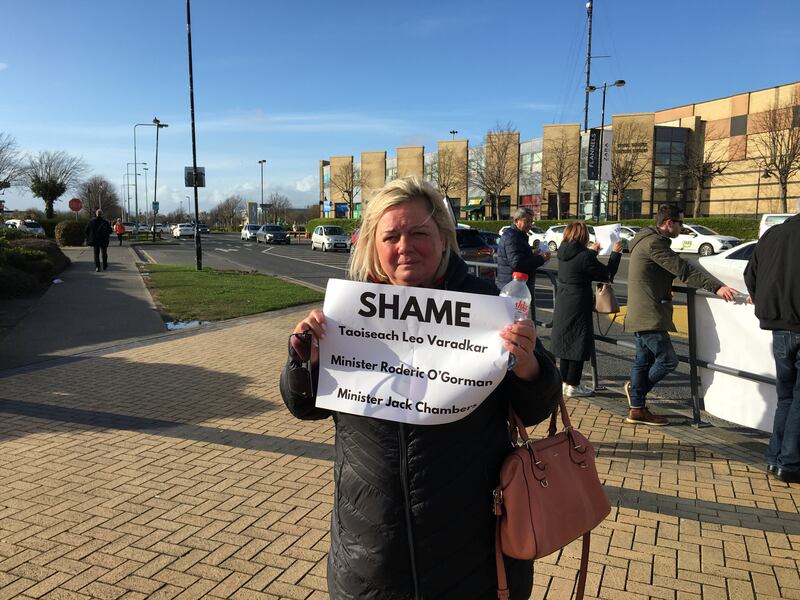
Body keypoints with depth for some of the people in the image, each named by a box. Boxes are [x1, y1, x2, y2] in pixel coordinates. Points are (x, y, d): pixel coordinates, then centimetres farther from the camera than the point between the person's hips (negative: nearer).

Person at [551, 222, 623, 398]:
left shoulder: (563, 253, 4)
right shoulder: (585, 256, -18)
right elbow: (607, 274, -10)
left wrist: (591, 252, 31)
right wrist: (615, 253, 1)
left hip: (562, 305, 8)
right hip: (578, 306, -8)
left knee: (566, 342, 15)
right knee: (579, 344, 1)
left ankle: (565, 381, 23)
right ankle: (573, 386, 7)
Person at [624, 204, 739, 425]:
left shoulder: (648, 240, 19)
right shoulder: (653, 242, -15)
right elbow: (683, 270, -21)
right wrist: (716, 287, -23)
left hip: (641, 315, 11)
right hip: (649, 316, -11)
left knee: (644, 361, 13)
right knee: (668, 359, -4)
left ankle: (637, 409, 19)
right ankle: (636, 389, 13)